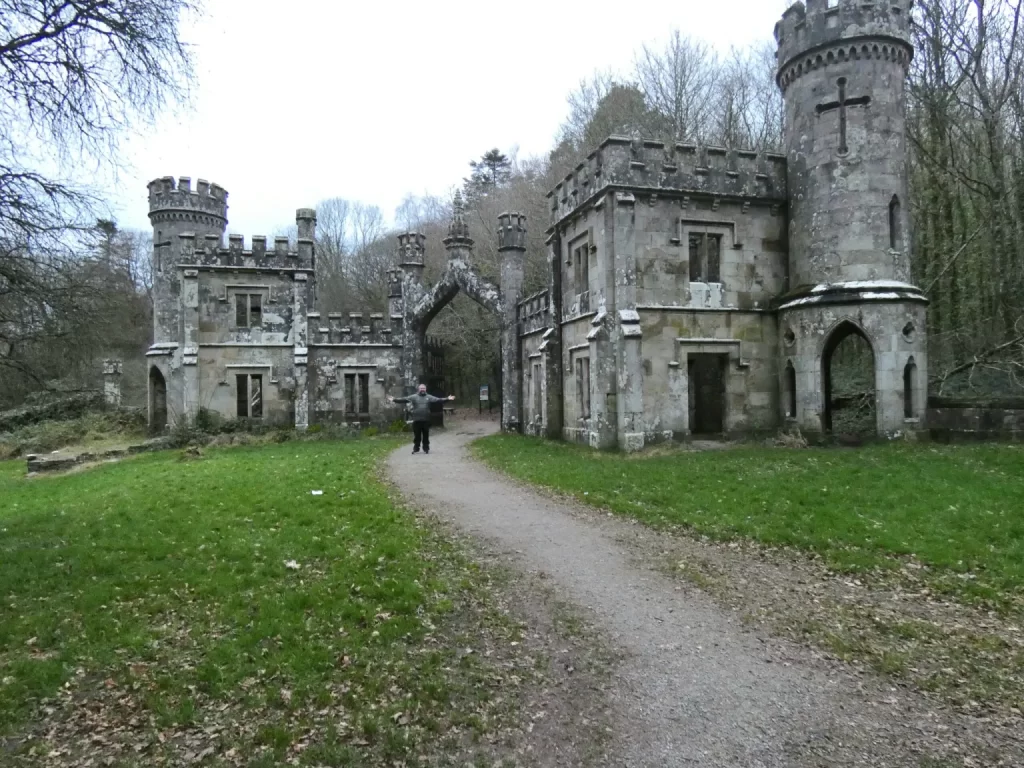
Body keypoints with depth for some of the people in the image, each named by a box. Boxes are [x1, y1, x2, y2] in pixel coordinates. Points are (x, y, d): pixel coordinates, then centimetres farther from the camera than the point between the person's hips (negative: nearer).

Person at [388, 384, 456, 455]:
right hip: (416, 420, -1)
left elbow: (438, 400, 0)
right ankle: (416, 449, 14)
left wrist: (447, 399, -11)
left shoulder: (429, 397, 8)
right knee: (417, 435, 5)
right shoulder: (414, 397, 5)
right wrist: (394, 399, -11)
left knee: (426, 435, 6)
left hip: (426, 420, 1)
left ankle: (426, 449, 15)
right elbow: (404, 399, -1)